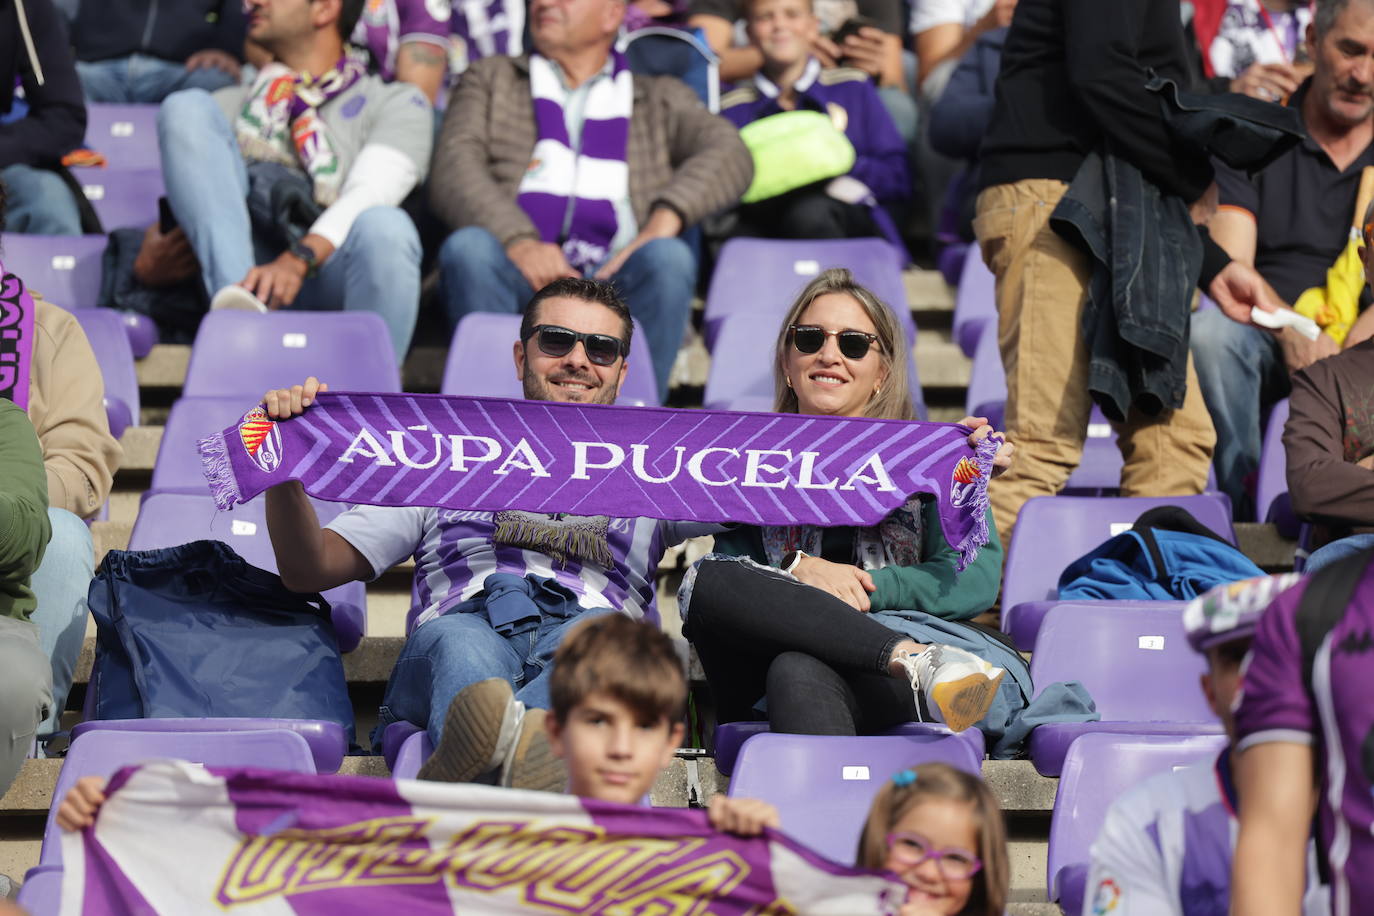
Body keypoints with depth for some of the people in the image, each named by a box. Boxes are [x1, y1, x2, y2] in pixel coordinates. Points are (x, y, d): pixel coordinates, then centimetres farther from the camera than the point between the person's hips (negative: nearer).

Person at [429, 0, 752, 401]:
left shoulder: (660, 97, 26)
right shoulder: (490, 79, 26)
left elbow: (730, 155, 6)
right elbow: (453, 168, 7)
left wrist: (665, 219, -16)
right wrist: (518, 241, -15)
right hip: (519, 282, 0)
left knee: (668, 258, -32)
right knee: (468, 246, -32)